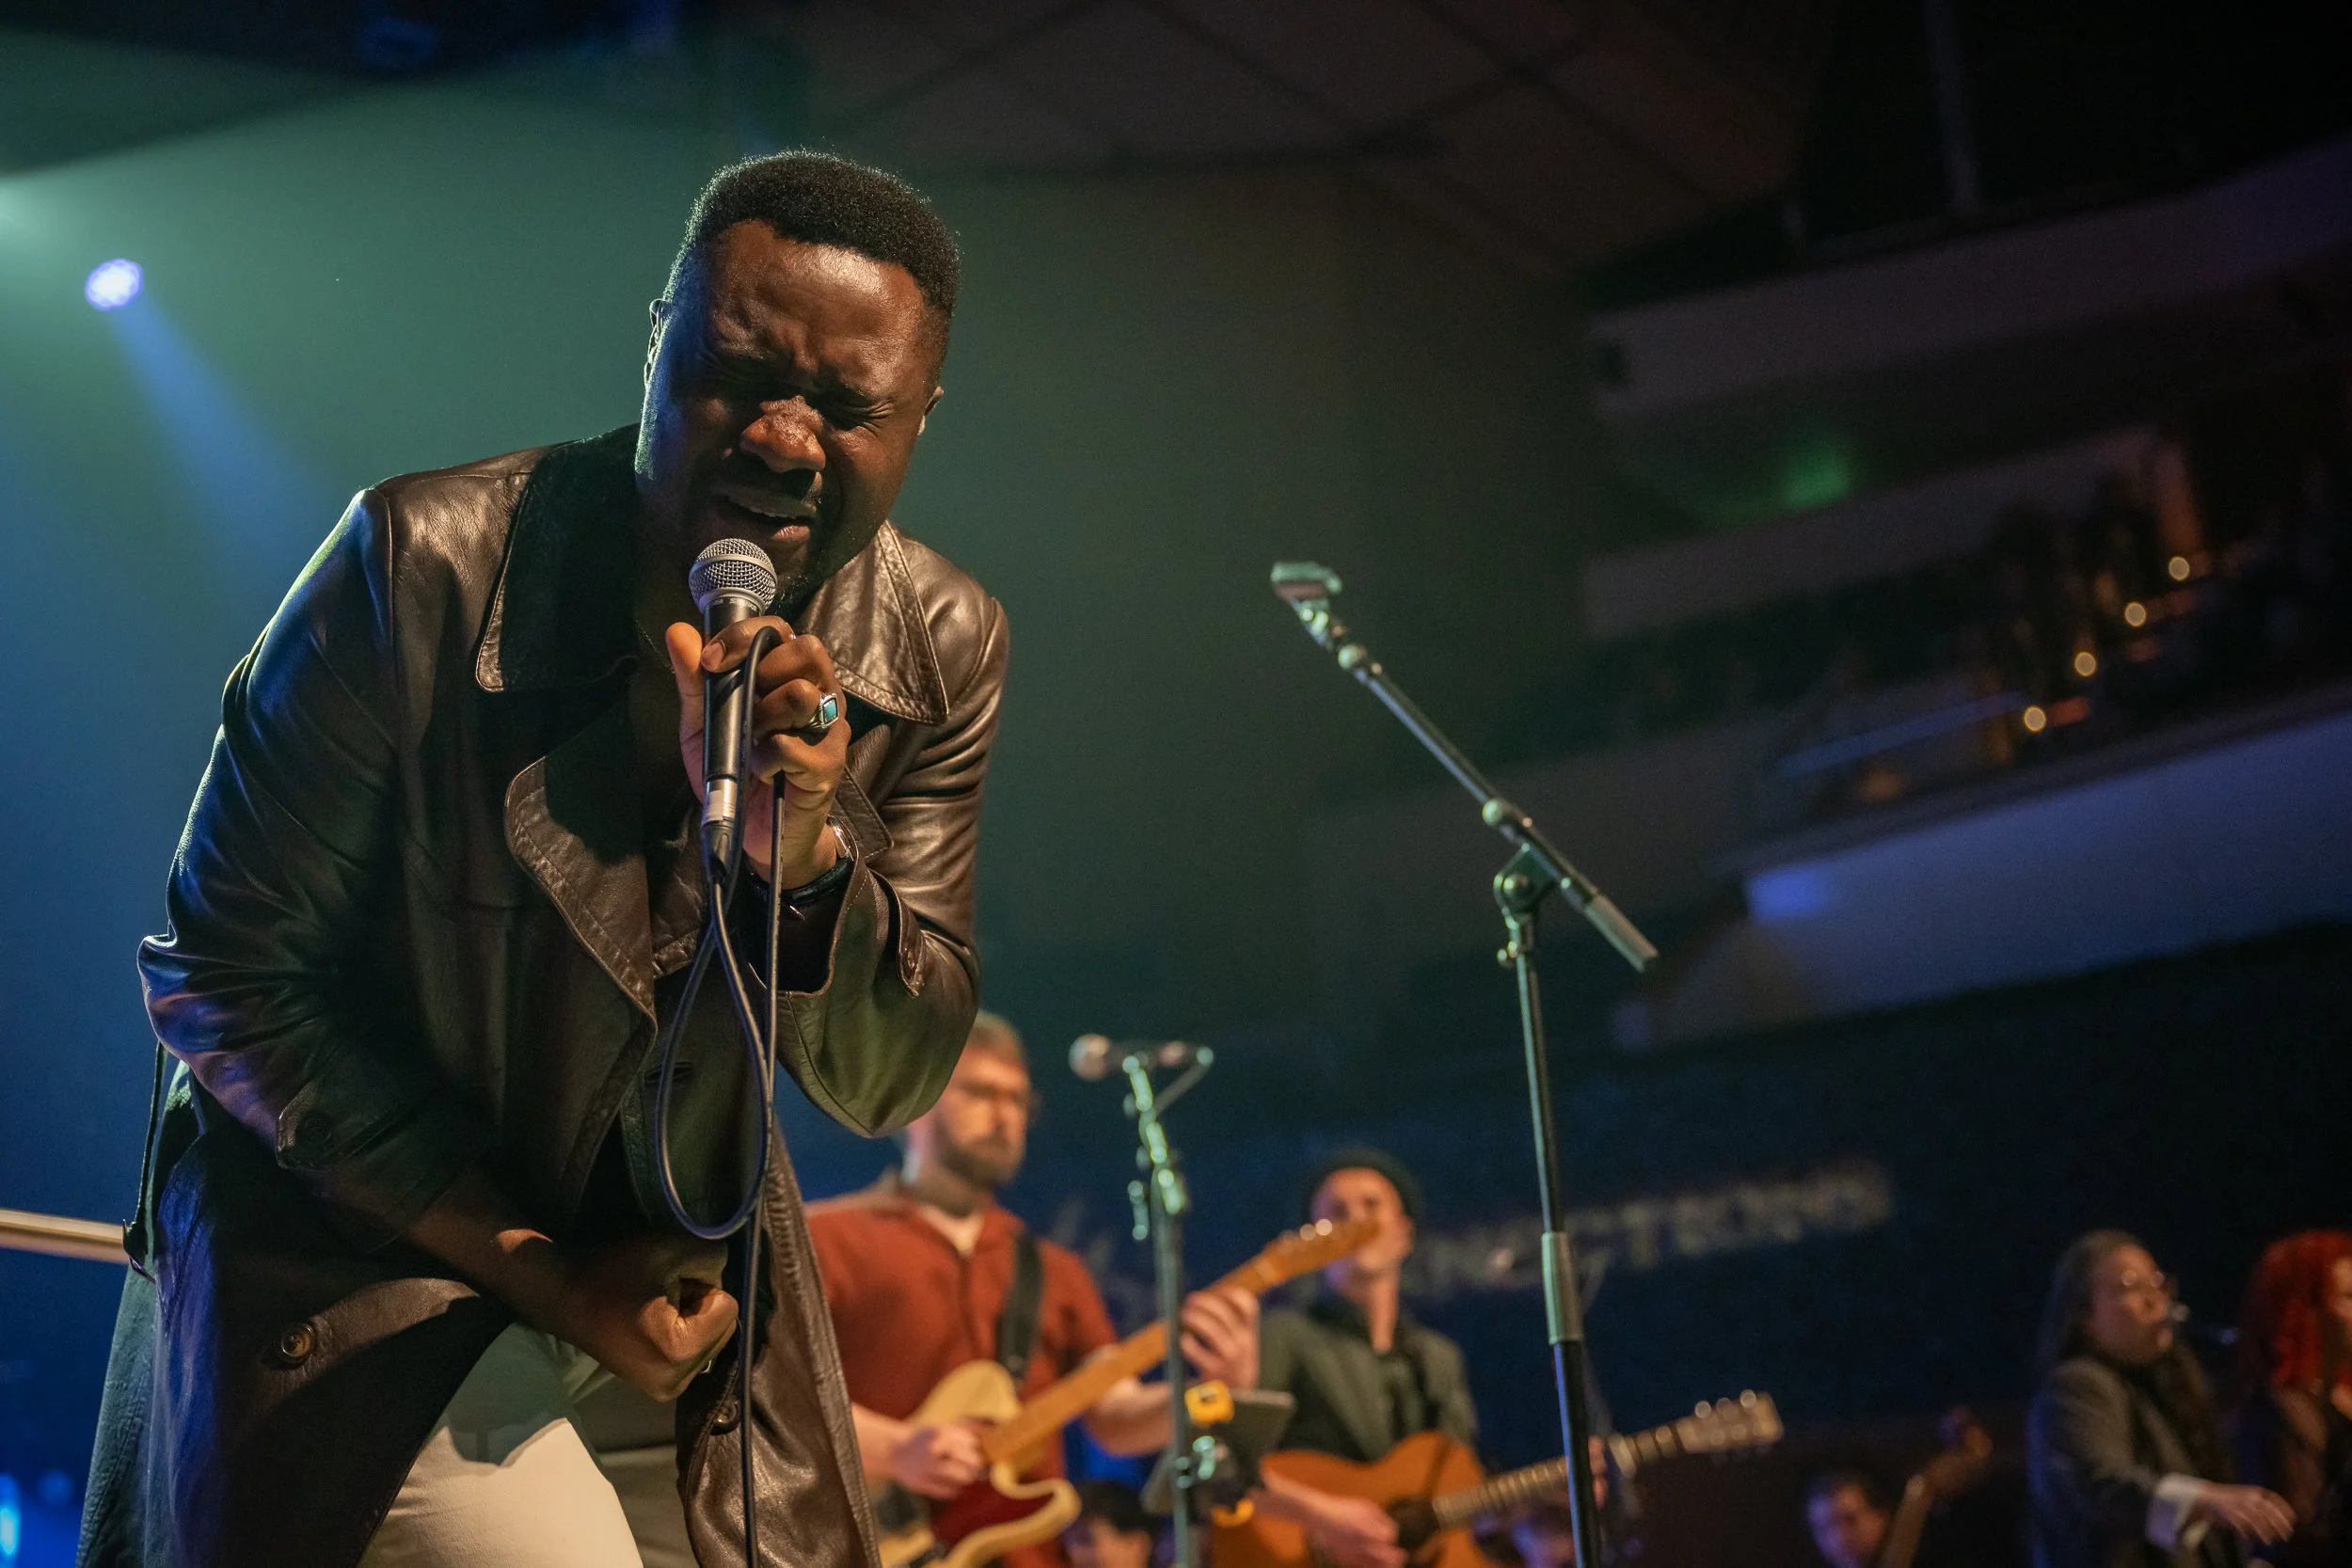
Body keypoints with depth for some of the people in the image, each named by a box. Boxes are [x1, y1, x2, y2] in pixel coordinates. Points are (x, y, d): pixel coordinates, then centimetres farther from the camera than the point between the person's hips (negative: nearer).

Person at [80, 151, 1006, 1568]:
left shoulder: (939, 649, -10)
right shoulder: (426, 565, -22)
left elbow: (888, 1085, -8)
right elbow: (224, 977, -15)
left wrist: (800, 843, -30)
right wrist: (538, 1270, -16)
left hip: (681, 1263, 5)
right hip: (360, 1246, -4)